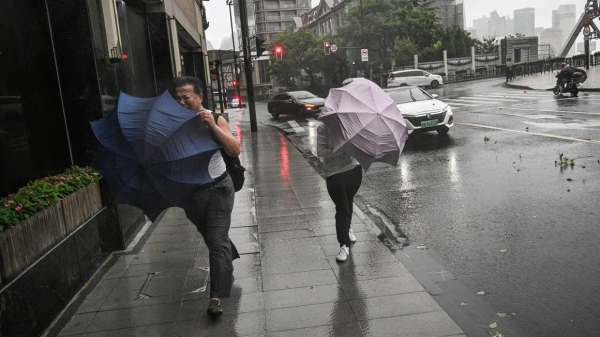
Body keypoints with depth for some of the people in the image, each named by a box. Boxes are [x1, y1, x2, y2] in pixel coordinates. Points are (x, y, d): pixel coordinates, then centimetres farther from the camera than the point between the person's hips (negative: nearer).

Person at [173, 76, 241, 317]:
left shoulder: (215, 120, -10)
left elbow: (235, 151, -20)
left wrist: (212, 126, -29)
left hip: (217, 188, -3)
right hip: (190, 192, 4)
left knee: (217, 240, -8)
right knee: (211, 238, 22)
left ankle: (217, 296, -3)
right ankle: (227, 269, 49)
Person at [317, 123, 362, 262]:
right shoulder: (323, 128, -8)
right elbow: (320, 151, -15)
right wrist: (341, 151, -23)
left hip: (354, 169, 4)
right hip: (334, 174, -4)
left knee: (348, 202, 20)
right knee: (342, 208, -6)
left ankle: (347, 228, 46)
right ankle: (344, 245, 1)